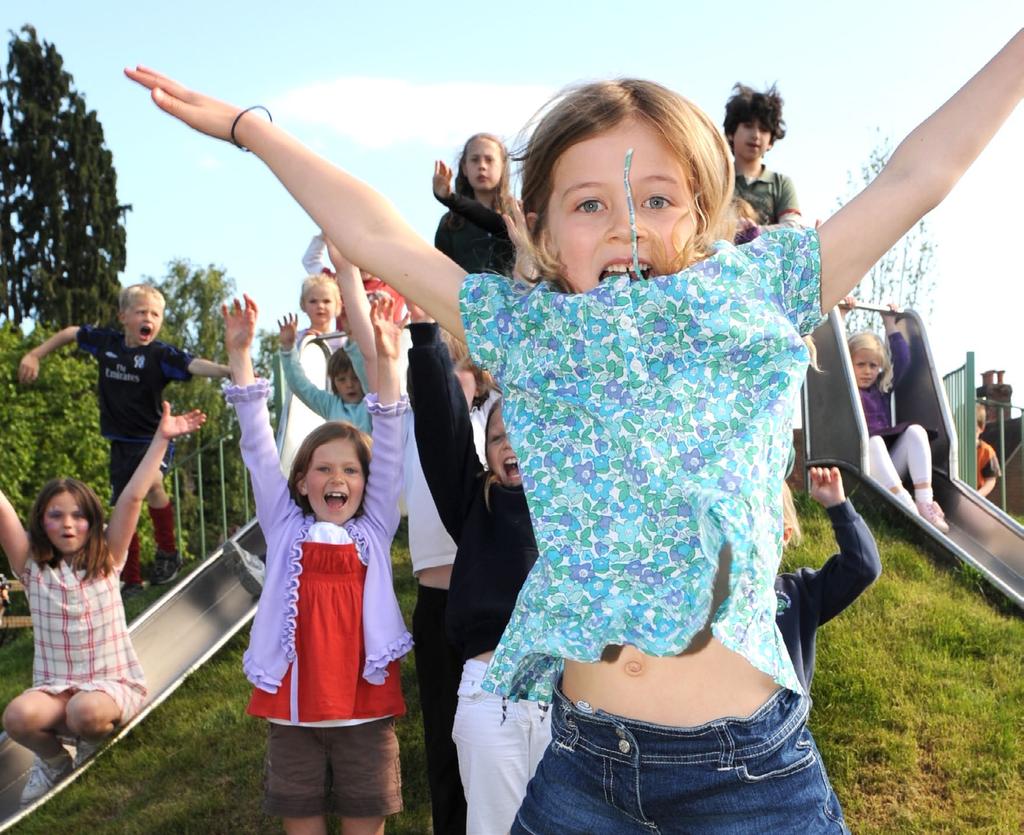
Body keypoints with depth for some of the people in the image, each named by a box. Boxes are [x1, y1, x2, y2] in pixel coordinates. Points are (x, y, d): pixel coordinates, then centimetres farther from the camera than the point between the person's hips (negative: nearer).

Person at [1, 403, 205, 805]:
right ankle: (54, 760, 5)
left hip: (114, 683, -1)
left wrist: (162, 438, -20)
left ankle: (95, 743, 4)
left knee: (86, 711, -34)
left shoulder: (106, 560, -2)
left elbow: (132, 498, -12)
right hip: (54, 686, 1)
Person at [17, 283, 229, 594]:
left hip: (154, 438, -5)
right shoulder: (107, 341, -1)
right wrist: (35, 354, 20)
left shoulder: (161, 354, -15)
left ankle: (168, 553, -10)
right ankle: (131, 581, 23)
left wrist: (226, 369, -51)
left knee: (150, 484, -33)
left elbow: (193, 365, -33)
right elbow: (71, 333, 17)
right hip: (122, 442, 5)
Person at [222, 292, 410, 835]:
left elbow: (389, 450, -5)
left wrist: (386, 362, -14)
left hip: (364, 706, 0)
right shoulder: (285, 528, 4)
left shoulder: (374, 529, 3)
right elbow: (258, 449, -2)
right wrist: (240, 354, -8)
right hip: (293, 706, 1)